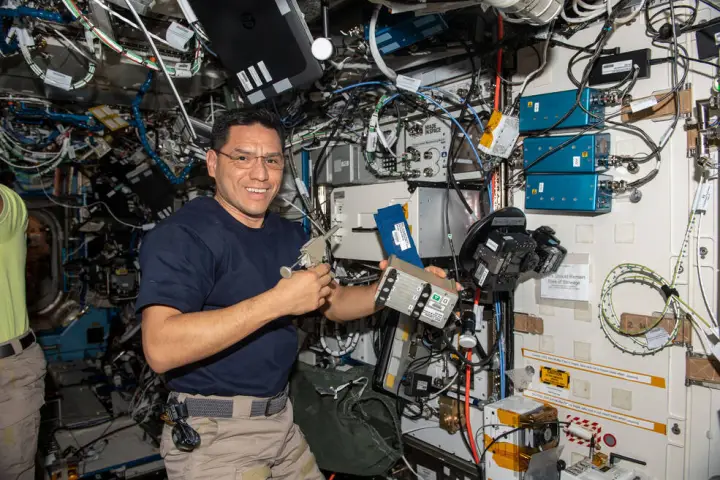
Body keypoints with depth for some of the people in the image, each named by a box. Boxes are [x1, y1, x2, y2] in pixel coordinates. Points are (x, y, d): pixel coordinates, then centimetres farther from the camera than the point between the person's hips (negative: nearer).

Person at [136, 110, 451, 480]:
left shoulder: (290, 234, 7)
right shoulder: (181, 234, -18)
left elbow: (333, 303, 12)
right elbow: (160, 348, -29)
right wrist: (278, 300, -31)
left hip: (282, 419, 7)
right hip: (213, 434, -7)